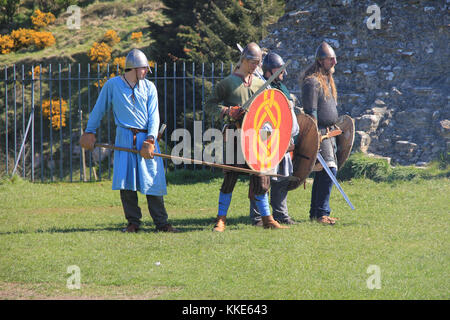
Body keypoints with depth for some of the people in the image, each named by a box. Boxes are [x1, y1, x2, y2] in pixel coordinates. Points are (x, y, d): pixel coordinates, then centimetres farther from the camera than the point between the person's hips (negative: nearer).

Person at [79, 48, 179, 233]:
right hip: (124, 138, -1)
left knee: (153, 180, -3)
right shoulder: (112, 85, 6)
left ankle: (161, 223, -1)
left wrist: (150, 140, -10)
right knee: (125, 181, -6)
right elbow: (99, 109, 15)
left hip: (147, 138, 1)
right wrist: (90, 132, 12)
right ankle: (133, 222, 3)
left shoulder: (149, 87, 10)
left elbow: (153, 116, 3)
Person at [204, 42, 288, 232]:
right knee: (230, 176, -2)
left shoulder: (260, 84, 14)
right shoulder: (228, 83, 1)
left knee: (260, 176, 2)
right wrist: (228, 111, -14)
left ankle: (266, 218, 9)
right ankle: (221, 219, 5)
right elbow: (209, 105, 1)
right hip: (235, 136, -4)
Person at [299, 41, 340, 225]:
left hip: (329, 132, 10)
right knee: (329, 170, -16)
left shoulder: (327, 80, 18)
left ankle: (315, 213, 16)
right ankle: (321, 213, -15)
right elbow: (310, 112, -18)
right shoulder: (312, 82, -13)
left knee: (322, 173, 11)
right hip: (319, 132, -10)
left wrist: (334, 129, 24)